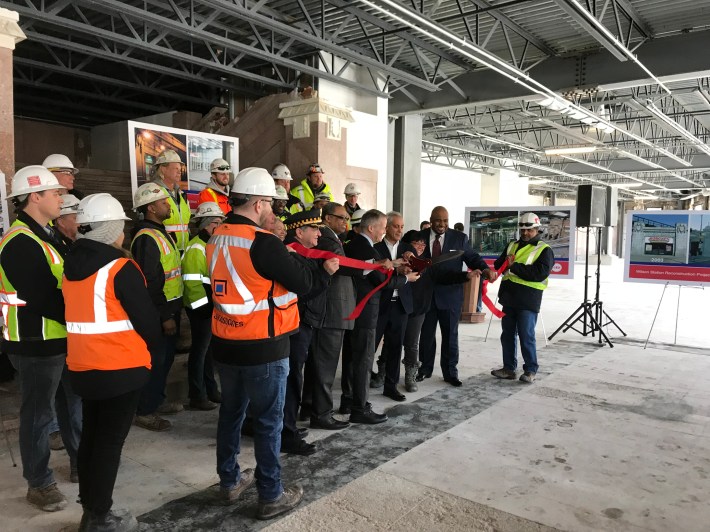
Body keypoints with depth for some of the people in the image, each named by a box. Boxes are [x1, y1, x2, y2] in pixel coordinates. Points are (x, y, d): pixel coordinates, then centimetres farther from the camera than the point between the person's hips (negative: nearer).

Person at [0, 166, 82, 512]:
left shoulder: (45, 235, 11)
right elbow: (41, 299, -27)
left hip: (62, 338, 10)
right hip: (37, 344, -10)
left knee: (72, 404, 20)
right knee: (39, 414, 6)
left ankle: (81, 463, 37)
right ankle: (39, 484, 22)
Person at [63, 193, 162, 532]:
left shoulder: (71, 265, 7)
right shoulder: (120, 268, -18)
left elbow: (80, 313, 15)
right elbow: (145, 317, -14)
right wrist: (154, 348, 4)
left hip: (83, 367, 8)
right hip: (121, 368, -8)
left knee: (91, 437, 18)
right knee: (110, 441, 3)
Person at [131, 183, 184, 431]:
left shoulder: (160, 232, 13)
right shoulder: (147, 238, -20)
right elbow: (150, 283, -24)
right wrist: (165, 316, -22)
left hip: (170, 306, 10)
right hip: (159, 310, -10)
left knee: (165, 357, 19)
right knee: (156, 360, 0)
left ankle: (157, 400, 33)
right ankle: (145, 411, 13)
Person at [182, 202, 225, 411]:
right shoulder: (195, 249, -17)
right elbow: (191, 283, -23)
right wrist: (205, 306, -21)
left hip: (213, 307, 9)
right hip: (201, 309, -9)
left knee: (210, 350, 17)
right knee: (200, 351, 1)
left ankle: (211, 390, 29)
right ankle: (197, 397, 12)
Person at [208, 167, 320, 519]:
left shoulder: (217, 239, 5)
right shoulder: (263, 243, -21)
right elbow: (304, 284, -15)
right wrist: (293, 256, 2)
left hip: (225, 344, 8)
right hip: (262, 348, -8)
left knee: (231, 412, 20)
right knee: (268, 421, 6)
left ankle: (230, 481, 35)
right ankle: (271, 496, 18)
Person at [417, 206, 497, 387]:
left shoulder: (459, 238, 0)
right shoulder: (420, 236, 1)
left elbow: (472, 257, -2)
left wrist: (485, 269, -21)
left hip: (450, 295, -1)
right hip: (426, 294, 1)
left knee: (450, 336, 9)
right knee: (426, 334, 14)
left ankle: (450, 373, 22)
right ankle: (425, 369, 29)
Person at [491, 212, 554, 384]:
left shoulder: (544, 250, -3)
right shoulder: (512, 245, 16)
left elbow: (540, 273, -18)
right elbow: (498, 265, 18)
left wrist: (515, 266, -18)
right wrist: (505, 261, -5)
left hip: (528, 301, -6)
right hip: (509, 298, 6)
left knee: (526, 336, -4)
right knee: (507, 335, 11)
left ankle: (530, 370, 8)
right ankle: (508, 368, 22)